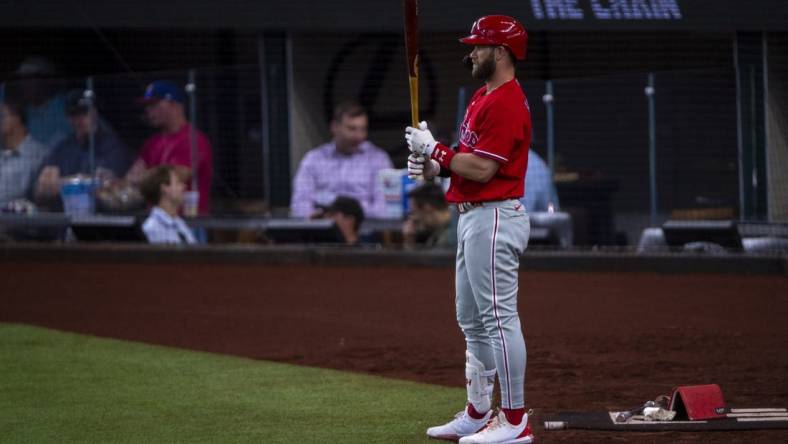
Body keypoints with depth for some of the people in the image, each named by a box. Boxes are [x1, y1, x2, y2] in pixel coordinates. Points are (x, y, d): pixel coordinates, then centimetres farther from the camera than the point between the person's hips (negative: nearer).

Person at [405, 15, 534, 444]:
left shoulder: (506, 103, -17)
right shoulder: (483, 97, 16)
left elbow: (482, 168, -22)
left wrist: (434, 148, -13)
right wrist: (434, 164, 5)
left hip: (495, 219, -11)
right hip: (473, 217, 11)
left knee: (498, 317, -11)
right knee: (472, 321, 16)